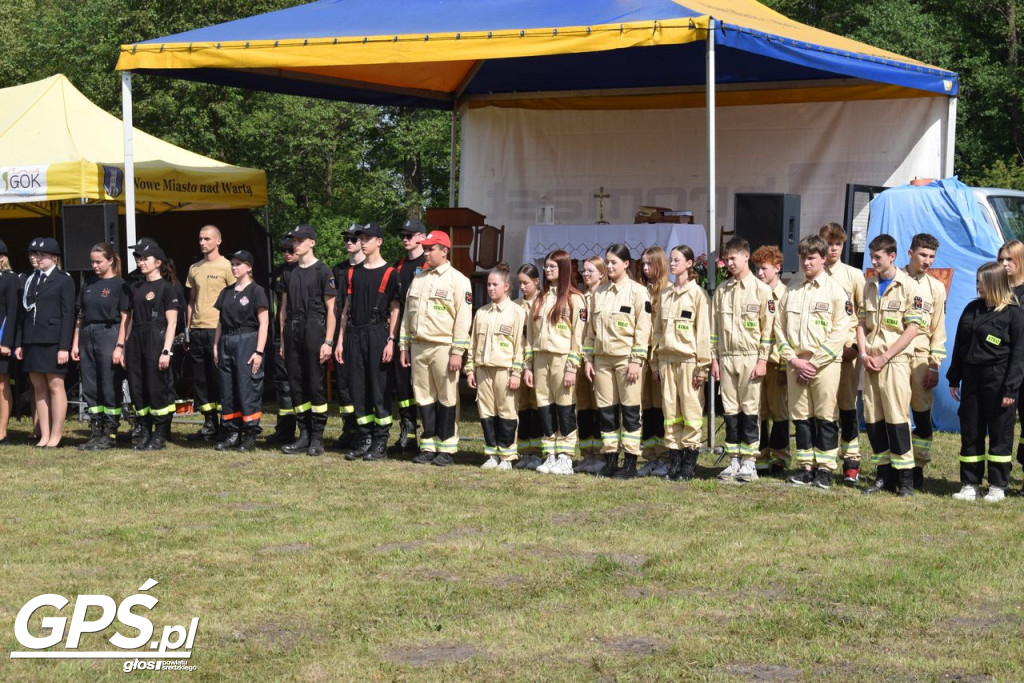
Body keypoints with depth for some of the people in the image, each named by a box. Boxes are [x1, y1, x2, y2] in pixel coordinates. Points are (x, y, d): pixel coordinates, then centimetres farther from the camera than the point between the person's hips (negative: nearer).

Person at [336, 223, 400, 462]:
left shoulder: (389, 273, -1)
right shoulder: (353, 273, 15)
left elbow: (395, 310, -4)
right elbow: (347, 308, 17)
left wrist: (391, 341, -13)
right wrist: (340, 341, 11)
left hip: (378, 334, -5)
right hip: (354, 334, 6)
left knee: (380, 389, -4)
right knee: (357, 389, 6)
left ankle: (380, 443, 1)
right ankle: (363, 440, 13)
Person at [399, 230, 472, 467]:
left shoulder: (458, 280, -4)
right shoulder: (418, 280, 16)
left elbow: (463, 318, -10)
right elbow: (408, 314, 20)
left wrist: (457, 351, -15)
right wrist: (404, 346, 14)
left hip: (443, 347, -6)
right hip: (418, 347, 6)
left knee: (447, 399, -3)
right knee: (423, 398, 7)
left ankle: (446, 449, 2)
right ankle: (428, 447, 13)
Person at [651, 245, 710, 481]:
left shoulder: (697, 294, -2)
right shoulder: (665, 294, 15)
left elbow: (703, 331, -5)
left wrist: (702, 366, -10)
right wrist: (656, 363, 12)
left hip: (688, 359, -6)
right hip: (667, 359, 6)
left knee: (691, 410, -4)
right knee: (670, 411, 5)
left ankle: (690, 462, 0)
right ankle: (674, 459, 9)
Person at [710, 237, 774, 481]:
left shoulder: (761, 290, -2)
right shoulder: (721, 291, 12)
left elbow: (767, 327, -5)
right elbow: (714, 326, 13)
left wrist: (763, 360, -9)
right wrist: (714, 358, 7)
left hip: (750, 358, -4)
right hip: (726, 358, 4)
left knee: (750, 409, -2)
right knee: (730, 411, 5)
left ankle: (749, 461, 4)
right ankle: (734, 460, 11)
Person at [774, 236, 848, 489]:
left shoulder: (835, 291, 0)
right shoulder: (791, 292, 13)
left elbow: (839, 334, -6)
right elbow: (779, 328, 10)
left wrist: (813, 363, -11)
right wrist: (793, 360, -4)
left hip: (825, 363, -4)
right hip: (795, 363, 4)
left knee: (825, 417, -2)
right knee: (800, 417, 6)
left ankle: (825, 469, 4)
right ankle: (805, 467, 12)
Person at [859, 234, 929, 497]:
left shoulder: (909, 287, -5)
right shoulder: (869, 286, 14)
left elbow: (913, 328, -9)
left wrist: (884, 357, -12)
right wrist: (864, 354, 0)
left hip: (895, 360, -6)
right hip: (871, 362, 6)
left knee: (897, 417, -9)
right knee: (872, 419, 5)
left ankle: (905, 477, -3)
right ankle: (884, 474, 13)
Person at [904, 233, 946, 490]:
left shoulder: (936, 288, 8)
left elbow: (938, 331, 7)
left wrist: (934, 366, 0)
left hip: (920, 357, 1)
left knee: (922, 414, -2)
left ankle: (918, 467, 7)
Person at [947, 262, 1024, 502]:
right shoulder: (972, 309, 9)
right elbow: (959, 345, 14)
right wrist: (954, 379, 11)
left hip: (997, 381, -5)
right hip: (972, 379, 6)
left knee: (1000, 435, 2)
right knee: (970, 433, 7)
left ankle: (998, 486, 9)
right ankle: (970, 484, 14)